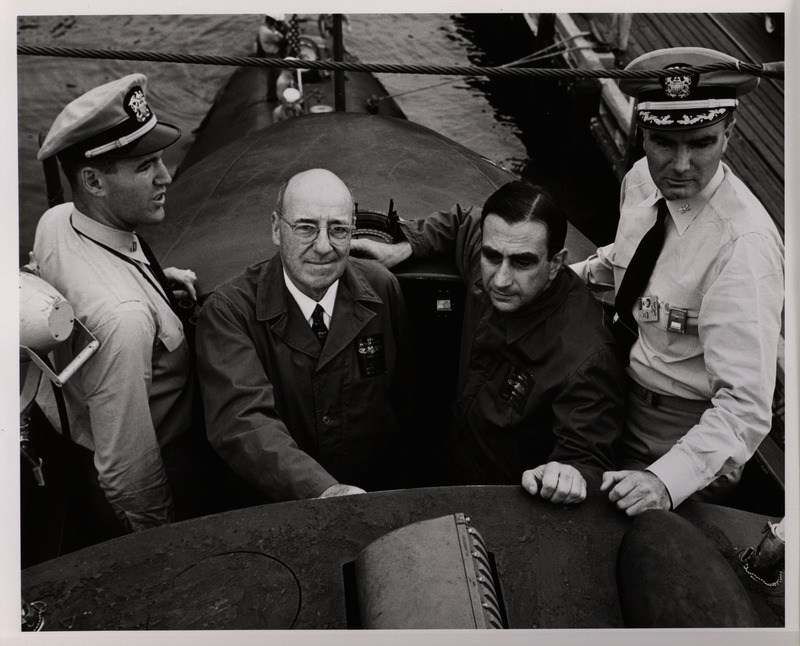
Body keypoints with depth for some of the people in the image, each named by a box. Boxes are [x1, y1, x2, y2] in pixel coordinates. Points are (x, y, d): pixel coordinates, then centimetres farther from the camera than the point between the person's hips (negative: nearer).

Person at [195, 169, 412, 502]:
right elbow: (241, 421, -23)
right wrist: (324, 491, -37)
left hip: (378, 493, 0)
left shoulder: (382, 288, 0)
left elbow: (406, 395, 7)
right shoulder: (228, 310, -11)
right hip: (277, 508, 0)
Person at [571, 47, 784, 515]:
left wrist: (665, 480, -44)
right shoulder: (641, 179, -8)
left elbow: (746, 407, -33)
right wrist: (573, 275, 1)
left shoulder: (743, 245, -30)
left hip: (687, 441, -6)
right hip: (621, 400, 7)